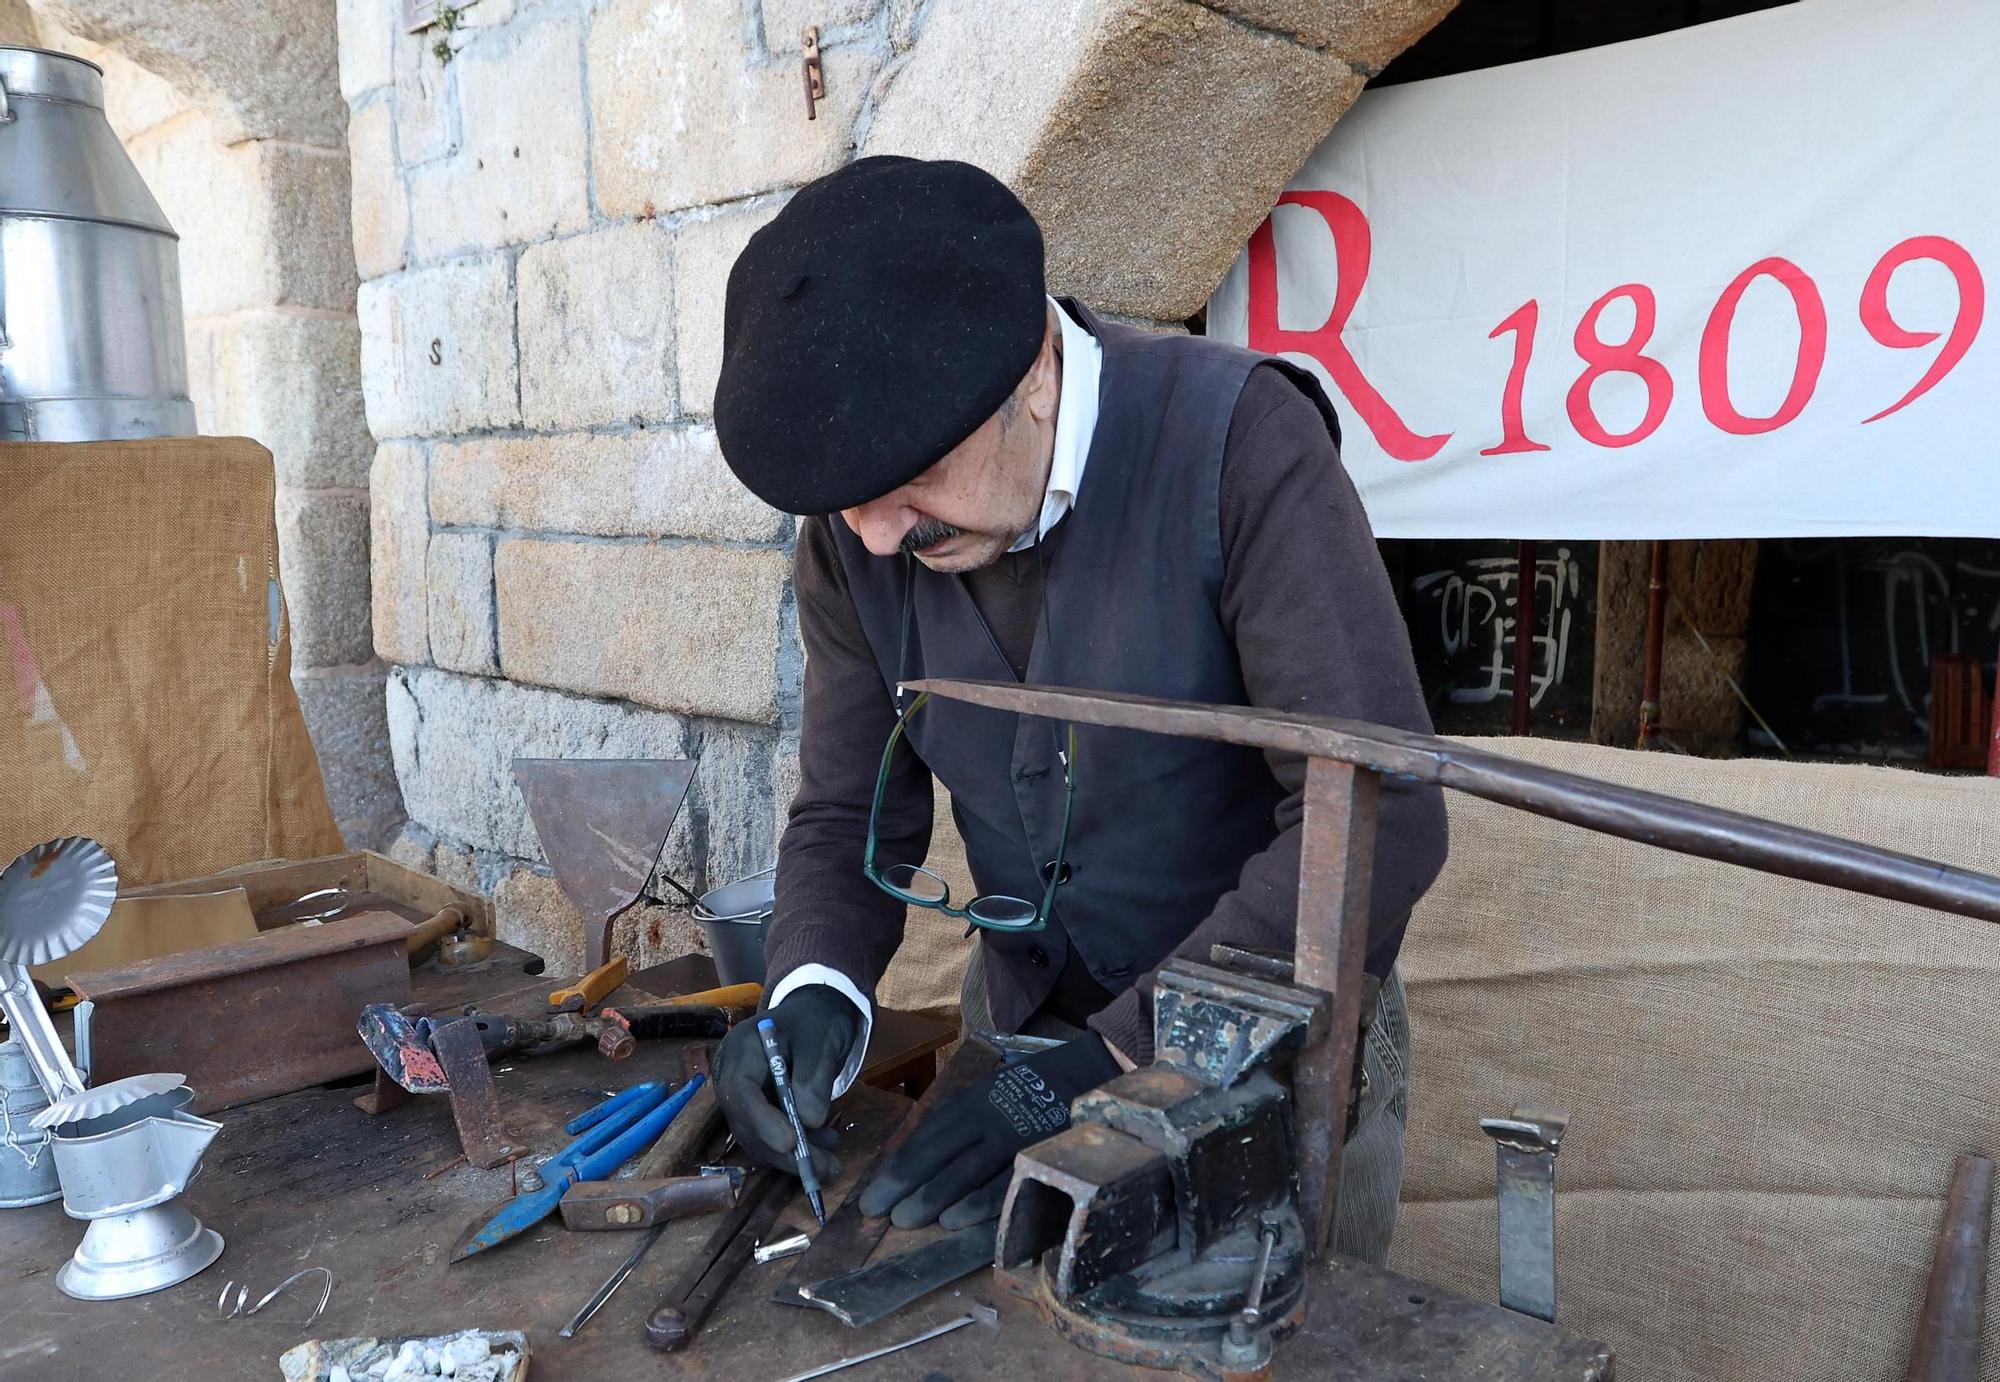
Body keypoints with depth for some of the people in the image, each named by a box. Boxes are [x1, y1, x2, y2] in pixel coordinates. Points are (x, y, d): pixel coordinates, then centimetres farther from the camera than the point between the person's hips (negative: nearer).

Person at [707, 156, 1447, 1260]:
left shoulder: (1234, 440, -26)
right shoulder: (852, 532, -10)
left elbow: (1379, 819, -28)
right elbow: (846, 814, -1)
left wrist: (1113, 1062, -31)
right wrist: (814, 992, -21)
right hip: (1022, 1032, 4)